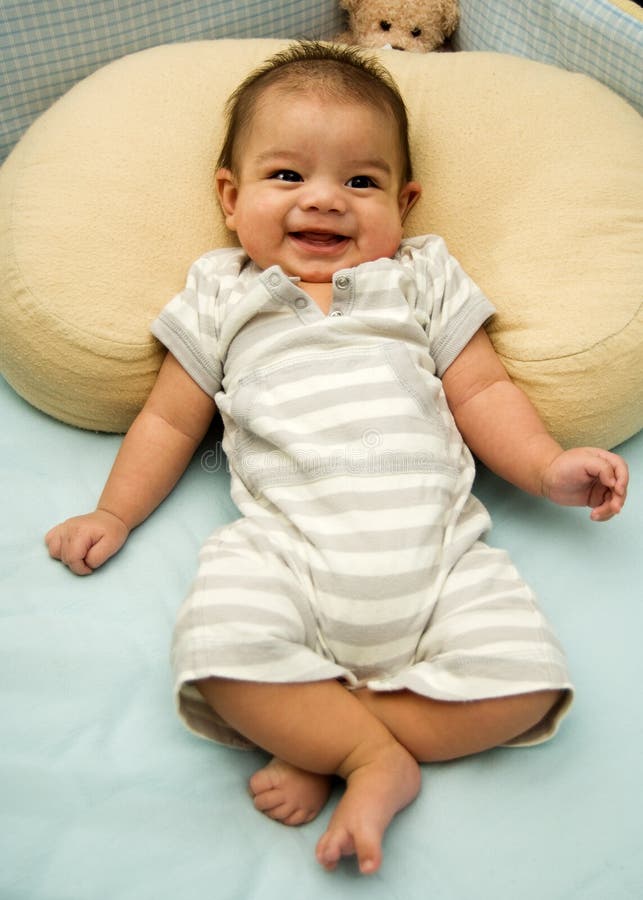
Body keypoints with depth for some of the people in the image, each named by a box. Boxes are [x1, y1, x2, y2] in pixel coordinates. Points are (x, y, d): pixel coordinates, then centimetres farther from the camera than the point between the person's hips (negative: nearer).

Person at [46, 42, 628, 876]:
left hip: (437, 551, 2)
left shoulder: (423, 280, 17)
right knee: (220, 644, -29)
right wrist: (114, 513, 15)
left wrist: (547, 465, 1)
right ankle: (380, 757, -9)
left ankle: (314, 737, -5)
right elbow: (171, 419, 20)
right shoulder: (223, 298, 16)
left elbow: (482, 391, 15)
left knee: (522, 677, -17)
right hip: (284, 551, -1)